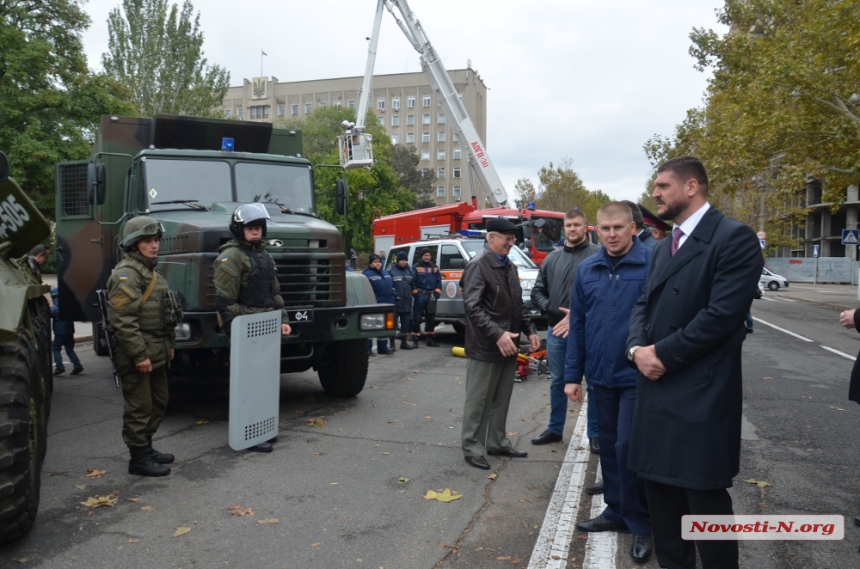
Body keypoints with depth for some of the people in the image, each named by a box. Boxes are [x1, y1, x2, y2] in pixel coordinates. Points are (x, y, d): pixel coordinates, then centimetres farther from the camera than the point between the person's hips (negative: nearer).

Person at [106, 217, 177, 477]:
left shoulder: (151, 271, 17)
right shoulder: (126, 274, -15)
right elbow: (123, 320, -22)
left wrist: (169, 345, 20)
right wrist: (139, 354, -22)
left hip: (156, 353, 10)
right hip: (137, 356, -10)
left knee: (158, 404, 17)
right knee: (139, 408, -1)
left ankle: (146, 448, 31)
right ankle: (138, 458, 10)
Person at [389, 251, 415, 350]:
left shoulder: (410, 270, 12)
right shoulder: (391, 271, -6)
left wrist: (412, 292, 6)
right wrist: (393, 293, -16)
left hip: (407, 302, 6)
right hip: (395, 302, -5)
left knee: (406, 323, 12)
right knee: (393, 323, -2)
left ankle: (404, 342, 22)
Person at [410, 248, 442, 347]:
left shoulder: (434, 267, 14)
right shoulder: (416, 267, 1)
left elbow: (439, 280, 12)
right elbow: (413, 281, -4)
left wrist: (437, 292, 1)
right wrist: (415, 292, -12)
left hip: (431, 295, 5)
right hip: (420, 295, -4)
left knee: (431, 318, 11)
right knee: (417, 318, -6)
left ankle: (430, 339, 21)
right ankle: (415, 340, -2)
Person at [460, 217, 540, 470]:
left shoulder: (510, 266, 15)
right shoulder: (478, 266, -12)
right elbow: (472, 307, -21)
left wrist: (530, 330, 10)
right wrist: (497, 334, -27)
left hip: (508, 345, 8)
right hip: (485, 346, -8)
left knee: (502, 400, 16)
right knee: (478, 400, 2)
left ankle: (498, 443, 28)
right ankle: (472, 448, 13)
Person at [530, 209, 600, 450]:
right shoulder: (552, 258, 11)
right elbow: (537, 292, 13)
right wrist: (550, 308, -7)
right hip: (556, 330, 5)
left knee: (594, 383, 6)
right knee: (557, 382, 16)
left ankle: (595, 434, 20)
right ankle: (555, 429, 30)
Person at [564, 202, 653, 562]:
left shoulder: (653, 265, -11)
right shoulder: (586, 270, 4)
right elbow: (578, 326, 7)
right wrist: (573, 375, 7)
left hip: (637, 377, -5)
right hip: (601, 376, 5)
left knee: (628, 449, -3)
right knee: (609, 447, 15)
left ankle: (641, 523, 17)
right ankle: (617, 512, 32)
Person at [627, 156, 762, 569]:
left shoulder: (734, 237, -11)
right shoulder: (663, 248, 17)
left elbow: (723, 315, -19)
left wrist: (663, 354, -15)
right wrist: (637, 348, -6)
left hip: (701, 392, -8)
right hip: (657, 386, 8)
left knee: (704, 496, 3)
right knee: (660, 488, 16)